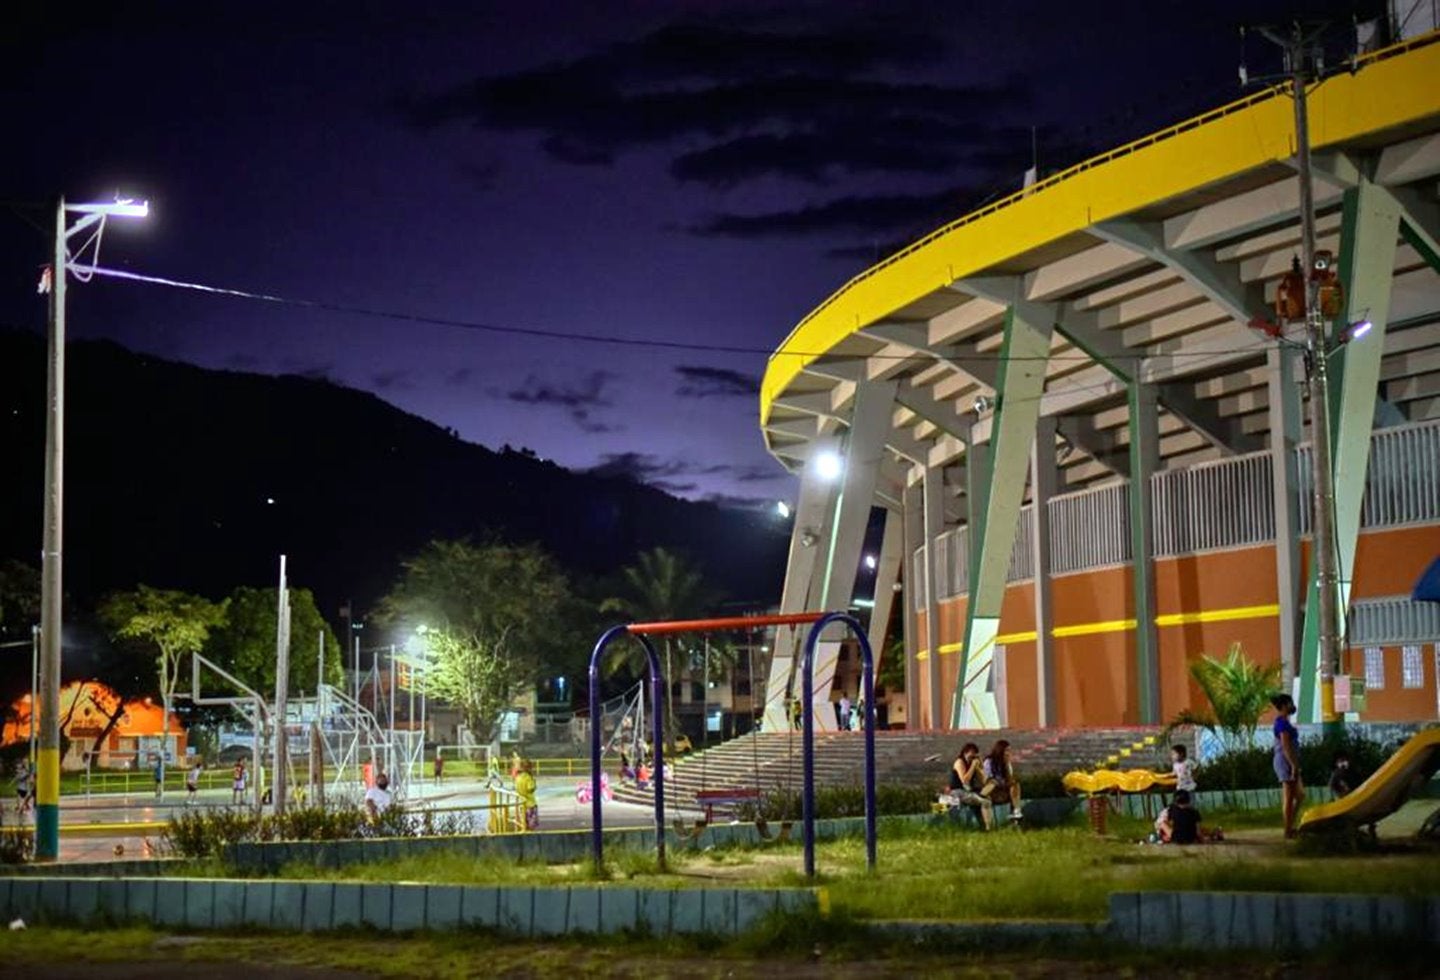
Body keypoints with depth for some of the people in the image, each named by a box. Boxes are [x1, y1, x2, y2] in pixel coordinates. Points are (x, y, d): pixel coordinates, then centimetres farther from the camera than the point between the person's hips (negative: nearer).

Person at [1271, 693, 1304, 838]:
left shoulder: (1282, 722, 17)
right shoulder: (1283, 723, -15)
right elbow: (1286, 746, -21)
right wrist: (1294, 766, -23)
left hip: (1288, 763, 10)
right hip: (1287, 762, -10)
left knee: (1299, 796, 15)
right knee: (1289, 798, -5)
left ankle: (1290, 827, 17)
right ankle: (1288, 830, -1)